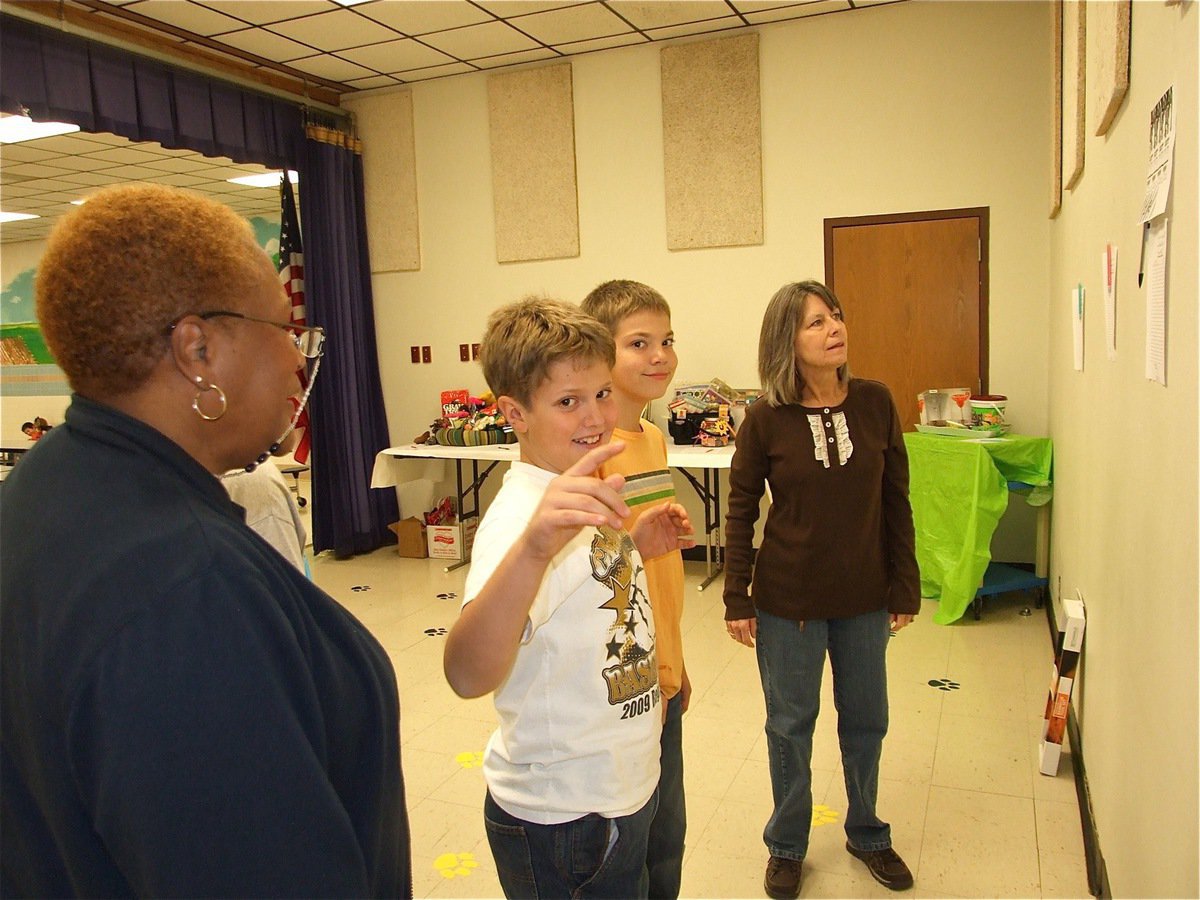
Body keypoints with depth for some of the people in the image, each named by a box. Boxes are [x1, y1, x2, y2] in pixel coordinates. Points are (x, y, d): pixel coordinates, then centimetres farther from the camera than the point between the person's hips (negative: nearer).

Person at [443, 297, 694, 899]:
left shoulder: (582, 499, 1)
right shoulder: (521, 516, -28)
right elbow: (467, 675, -44)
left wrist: (635, 546, 0)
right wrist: (532, 549, -61)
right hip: (563, 820, -9)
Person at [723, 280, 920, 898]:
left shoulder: (874, 402, -5)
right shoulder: (766, 418, -11)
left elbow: (896, 500, 2)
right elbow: (741, 508, -5)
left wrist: (904, 587, 3)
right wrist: (736, 598, -6)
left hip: (865, 599, 3)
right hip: (788, 600, -2)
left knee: (866, 721, 18)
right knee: (791, 724, 13)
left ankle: (866, 834, 43)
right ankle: (787, 846, 36)